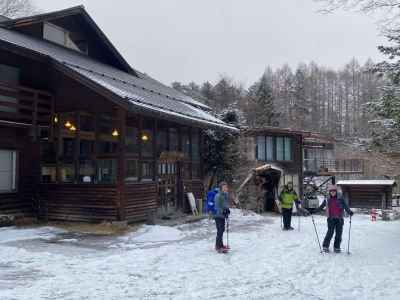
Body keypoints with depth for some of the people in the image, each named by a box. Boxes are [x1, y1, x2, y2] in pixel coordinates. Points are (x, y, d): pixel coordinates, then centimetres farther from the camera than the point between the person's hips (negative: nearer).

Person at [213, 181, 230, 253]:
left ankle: (220, 245, 29)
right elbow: (217, 206, -19)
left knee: (222, 230, 16)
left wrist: (227, 210, 5)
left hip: (223, 215, 9)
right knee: (220, 231, -7)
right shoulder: (218, 196, -20)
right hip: (218, 215, -9)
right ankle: (218, 247, 1)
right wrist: (223, 212, -23)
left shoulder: (225, 195, 8)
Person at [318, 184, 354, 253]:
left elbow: (345, 206, -3)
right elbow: (321, 206, 12)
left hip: (339, 219, 1)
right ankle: (325, 246, 4)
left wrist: (349, 212, -18)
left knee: (339, 233, 3)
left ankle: (337, 247, 16)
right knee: (330, 232, -8)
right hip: (331, 218, -1)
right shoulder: (327, 199, 5)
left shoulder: (340, 199, 1)